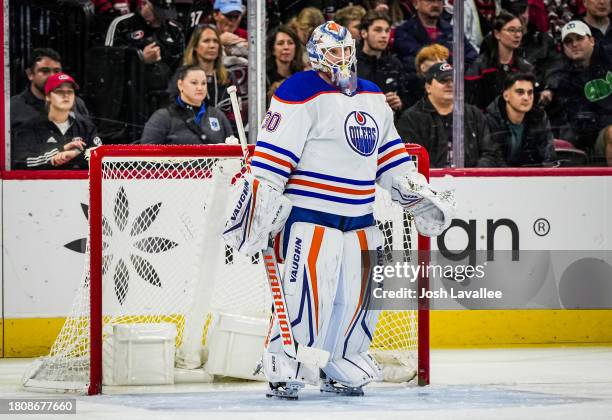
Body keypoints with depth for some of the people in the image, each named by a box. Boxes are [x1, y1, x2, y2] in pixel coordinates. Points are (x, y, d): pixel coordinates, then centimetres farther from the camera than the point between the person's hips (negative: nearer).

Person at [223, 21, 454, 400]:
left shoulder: (373, 98, 15)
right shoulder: (300, 94, -10)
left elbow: (390, 153, 25)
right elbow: (271, 157, -15)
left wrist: (420, 197, 20)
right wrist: (257, 211, -20)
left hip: (360, 220, 7)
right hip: (310, 216, -7)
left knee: (361, 295, 7)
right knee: (308, 293, -15)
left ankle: (340, 370, 20)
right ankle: (284, 370, -7)